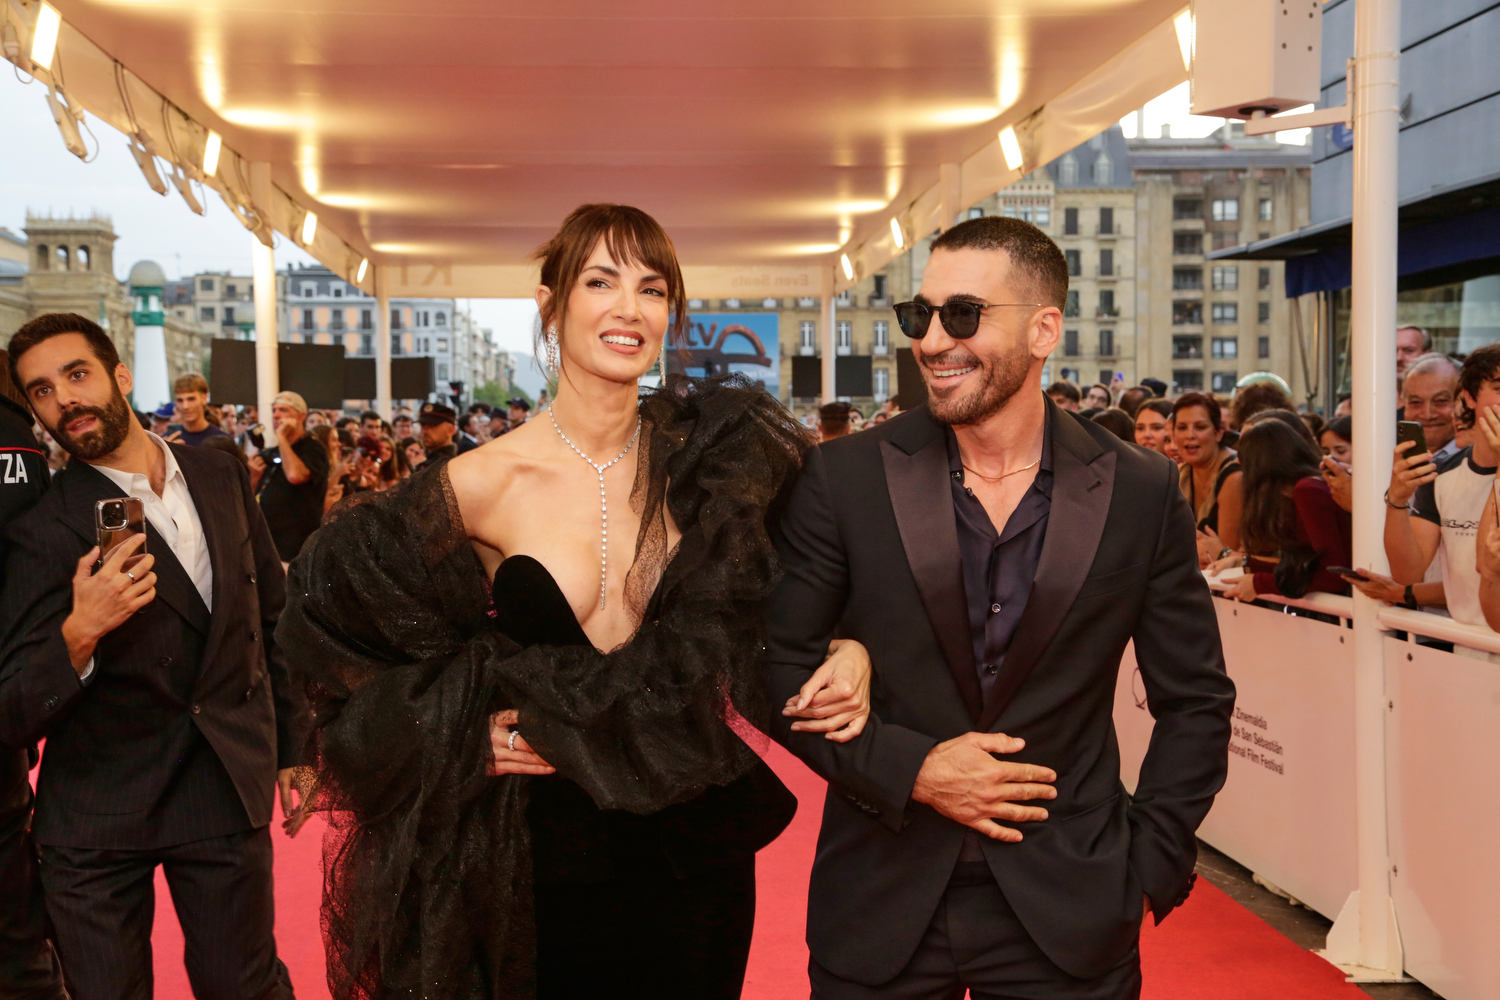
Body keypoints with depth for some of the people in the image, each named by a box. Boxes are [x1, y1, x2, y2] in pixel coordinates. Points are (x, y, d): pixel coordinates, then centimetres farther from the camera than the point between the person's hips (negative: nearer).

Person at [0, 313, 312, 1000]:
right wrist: (79, 634, -31)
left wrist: (293, 745, 13)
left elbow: (272, 616, 13)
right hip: (95, 817, -3)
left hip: (231, 790, 3)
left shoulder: (221, 475, 2)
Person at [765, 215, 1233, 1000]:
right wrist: (909, 768, -12)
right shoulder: (843, 479, -4)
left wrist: (1150, 863, -2)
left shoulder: (1141, 493, -2)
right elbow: (780, 668, -1)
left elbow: (1196, 700, 5)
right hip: (880, 910, 0)